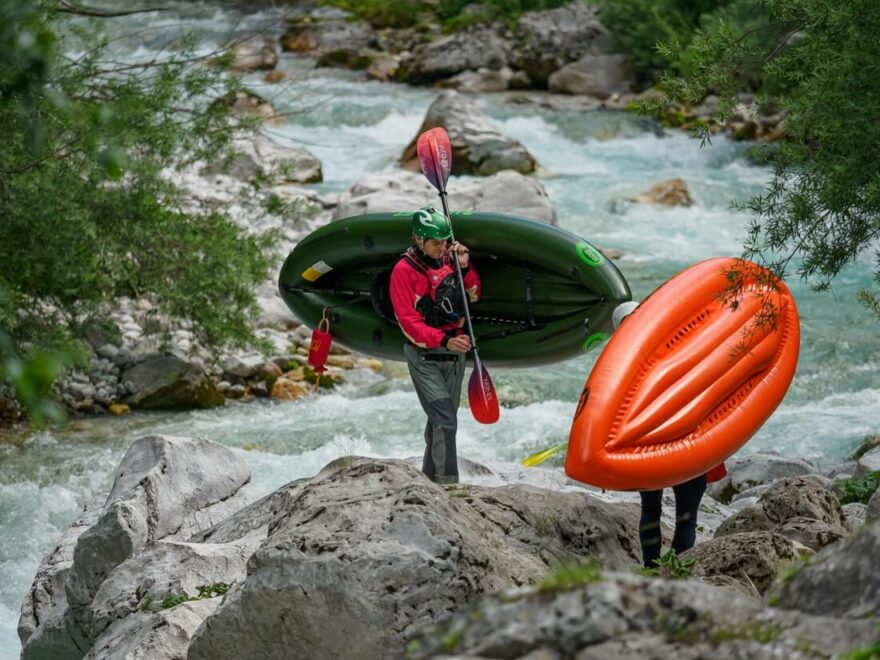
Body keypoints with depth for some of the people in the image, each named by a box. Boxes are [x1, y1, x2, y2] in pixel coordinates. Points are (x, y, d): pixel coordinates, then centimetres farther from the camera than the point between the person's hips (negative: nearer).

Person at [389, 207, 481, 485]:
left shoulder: (450, 257, 1)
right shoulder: (404, 270, -15)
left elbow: (473, 295, 10)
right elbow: (409, 321, -18)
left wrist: (465, 267, -9)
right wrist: (444, 341, -29)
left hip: (454, 351, 6)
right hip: (425, 356, -6)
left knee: (442, 418, 15)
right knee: (446, 421, -15)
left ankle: (430, 476, 28)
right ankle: (447, 483, -11)